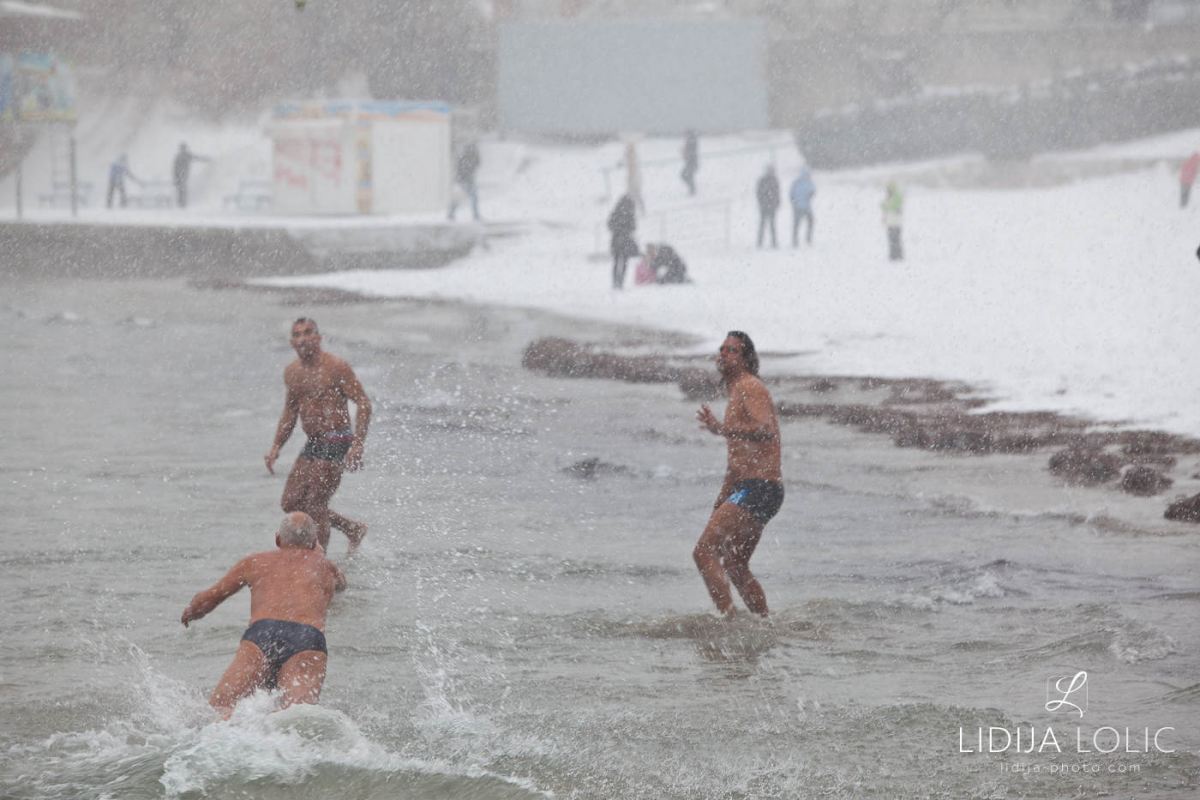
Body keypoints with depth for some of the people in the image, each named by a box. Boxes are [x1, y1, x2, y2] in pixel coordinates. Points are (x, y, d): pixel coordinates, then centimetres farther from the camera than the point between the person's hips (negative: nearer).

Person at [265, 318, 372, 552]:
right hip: (313, 444, 8)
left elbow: (363, 404, -16)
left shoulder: (336, 368, -13)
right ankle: (353, 529, 21)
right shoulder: (291, 373, 10)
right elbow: (290, 413, 22)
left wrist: (358, 445, -26)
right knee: (291, 502, 7)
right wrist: (276, 447, 13)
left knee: (315, 505, -10)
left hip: (336, 443, -8)